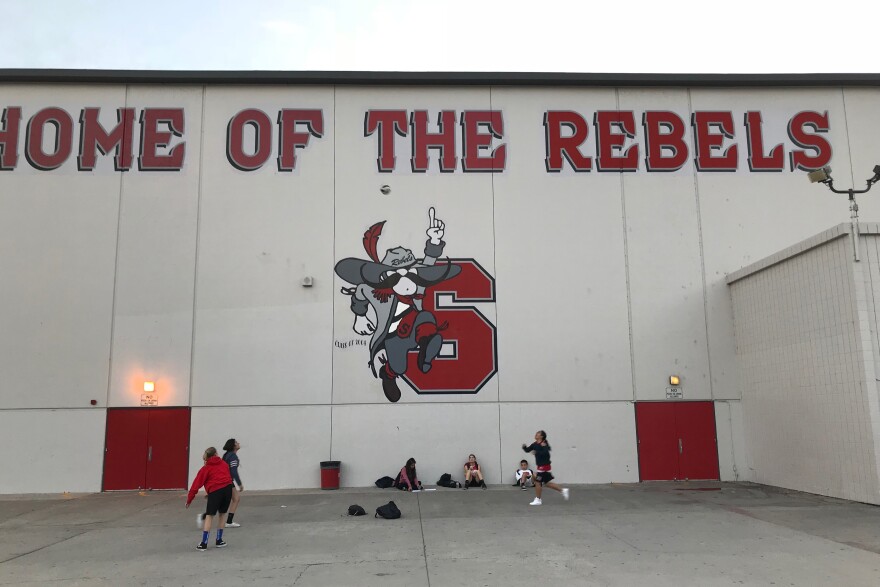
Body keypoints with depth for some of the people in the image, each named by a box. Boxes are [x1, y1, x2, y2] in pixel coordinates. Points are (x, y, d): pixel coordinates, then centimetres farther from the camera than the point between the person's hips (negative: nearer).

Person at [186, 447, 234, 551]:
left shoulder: (205, 468, 9)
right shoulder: (224, 464, 18)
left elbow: (196, 484, 7)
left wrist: (189, 500, 10)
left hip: (214, 491, -3)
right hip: (228, 488, 3)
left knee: (209, 516, 4)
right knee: (222, 514, 17)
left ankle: (204, 543, 0)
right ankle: (219, 541, 24)